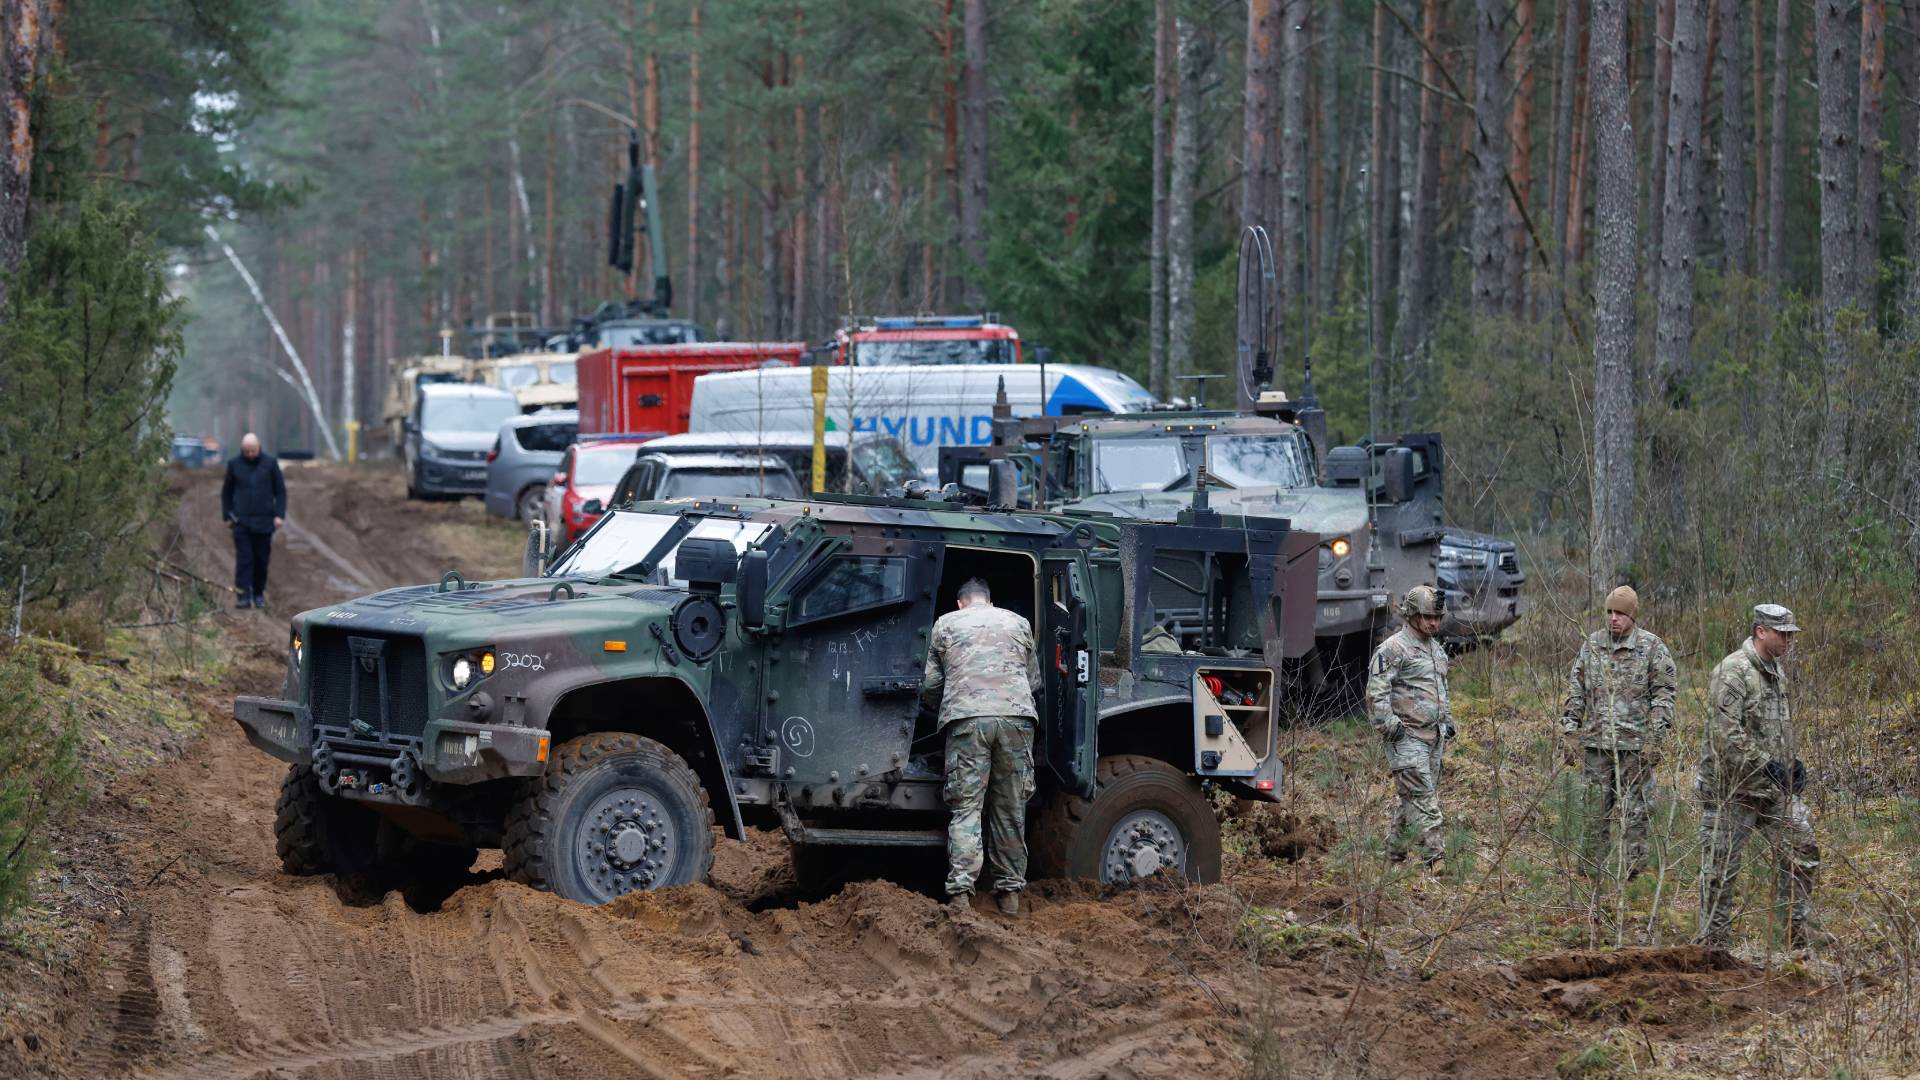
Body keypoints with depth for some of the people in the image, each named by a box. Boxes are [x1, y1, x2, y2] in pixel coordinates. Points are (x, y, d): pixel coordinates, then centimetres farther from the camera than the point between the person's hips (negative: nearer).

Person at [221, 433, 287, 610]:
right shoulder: (234, 464, 3)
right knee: (243, 559, -8)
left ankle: (259, 595, 18)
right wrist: (227, 515, 7)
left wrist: (279, 515, -4)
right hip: (241, 521, 0)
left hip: (263, 522, 0)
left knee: (261, 560, 5)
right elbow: (226, 492, 12)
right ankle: (244, 596, -11)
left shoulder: (270, 463, 1)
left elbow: (280, 491, 5)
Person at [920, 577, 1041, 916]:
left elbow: (931, 684, 18)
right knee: (1011, 808, 8)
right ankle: (1010, 892, 8)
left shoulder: (945, 624, 17)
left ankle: (960, 891, -15)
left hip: (966, 717, -1)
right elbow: (1034, 681, 25)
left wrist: (937, 707, 39)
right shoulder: (1018, 623, 21)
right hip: (1016, 715, 1)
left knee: (965, 807, -3)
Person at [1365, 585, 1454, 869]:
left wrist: (1447, 722, 22)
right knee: (1422, 799, -13)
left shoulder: (1437, 649, 18)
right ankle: (1435, 858, -18)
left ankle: (1394, 853, 20)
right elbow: (1376, 693, -16)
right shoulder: (1393, 649, -11)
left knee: (1412, 800, 12)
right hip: (1407, 738, -8)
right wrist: (1390, 727, -20)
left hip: (1434, 737, 9)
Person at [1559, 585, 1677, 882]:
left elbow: (1663, 694, -4)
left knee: (1634, 811, -1)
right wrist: (1570, 733, 6)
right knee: (1595, 812, 7)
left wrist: (1655, 738, -12)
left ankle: (1632, 871, 5)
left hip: (1635, 745, -4)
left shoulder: (1652, 647, -2)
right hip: (1596, 743, 4)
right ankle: (1590, 873, 13)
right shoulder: (1592, 644, 10)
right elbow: (1575, 690, 13)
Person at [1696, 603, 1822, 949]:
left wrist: (1792, 761, 10)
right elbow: (1725, 735, -25)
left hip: (1774, 787, 9)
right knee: (1721, 865, 1)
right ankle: (1712, 940, 10)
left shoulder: (1776, 670, 12)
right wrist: (1765, 763, -25)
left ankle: (1797, 929, 18)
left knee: (1802, 850, 7)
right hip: (1732, 787, -9)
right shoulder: (1732, 673, -18)